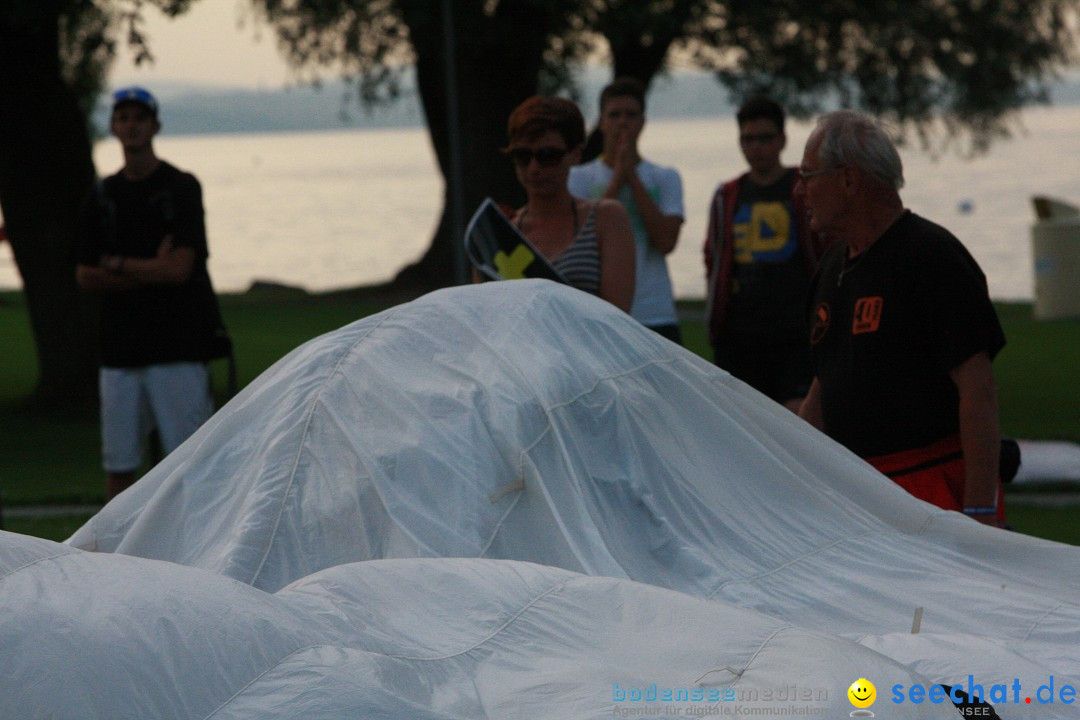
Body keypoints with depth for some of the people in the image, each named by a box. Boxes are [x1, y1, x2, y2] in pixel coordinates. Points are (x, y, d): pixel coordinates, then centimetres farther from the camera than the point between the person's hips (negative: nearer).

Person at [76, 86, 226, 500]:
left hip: (177, 346, -5)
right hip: (120, 349, 5)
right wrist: (151, 271, -5)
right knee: (118, 462, 6)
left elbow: (180, 268, -12)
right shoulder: (102, 197, 12)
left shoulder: (181, 188, -2)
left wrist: (116, 263, -2)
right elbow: (85, 277, 6)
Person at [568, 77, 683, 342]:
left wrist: (632, 178, -3)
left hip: (655, 318, 1)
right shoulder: (578, 178, 8)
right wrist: (618, 178, -6)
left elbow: (666, 240, -5)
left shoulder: (665, 178, 10)